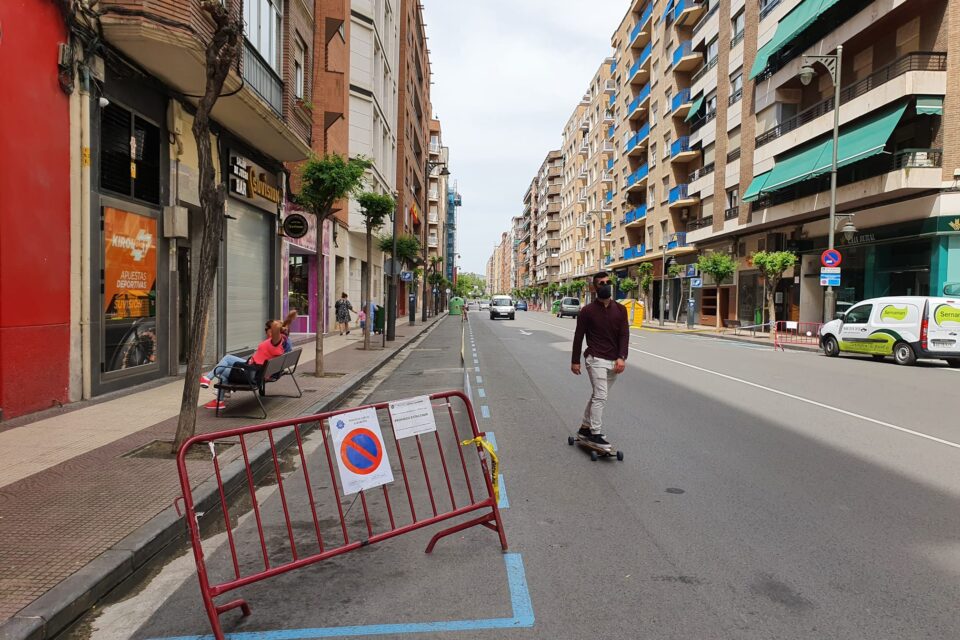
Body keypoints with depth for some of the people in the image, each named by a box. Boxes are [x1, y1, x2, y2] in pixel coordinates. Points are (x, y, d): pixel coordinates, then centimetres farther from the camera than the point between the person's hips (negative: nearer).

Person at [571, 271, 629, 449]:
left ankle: (585, 428, 23)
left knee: (598, 396, 12)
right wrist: (575, 361, 2)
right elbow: (578, 337, 1)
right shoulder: (587, 311, -4)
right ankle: (596, 434, -7)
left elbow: (624, 335, 1)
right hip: (596, 360, -5)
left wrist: (622, 357, -12)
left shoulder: (620, 309, 6)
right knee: (600, 396, -12)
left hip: (614, 361, 5)